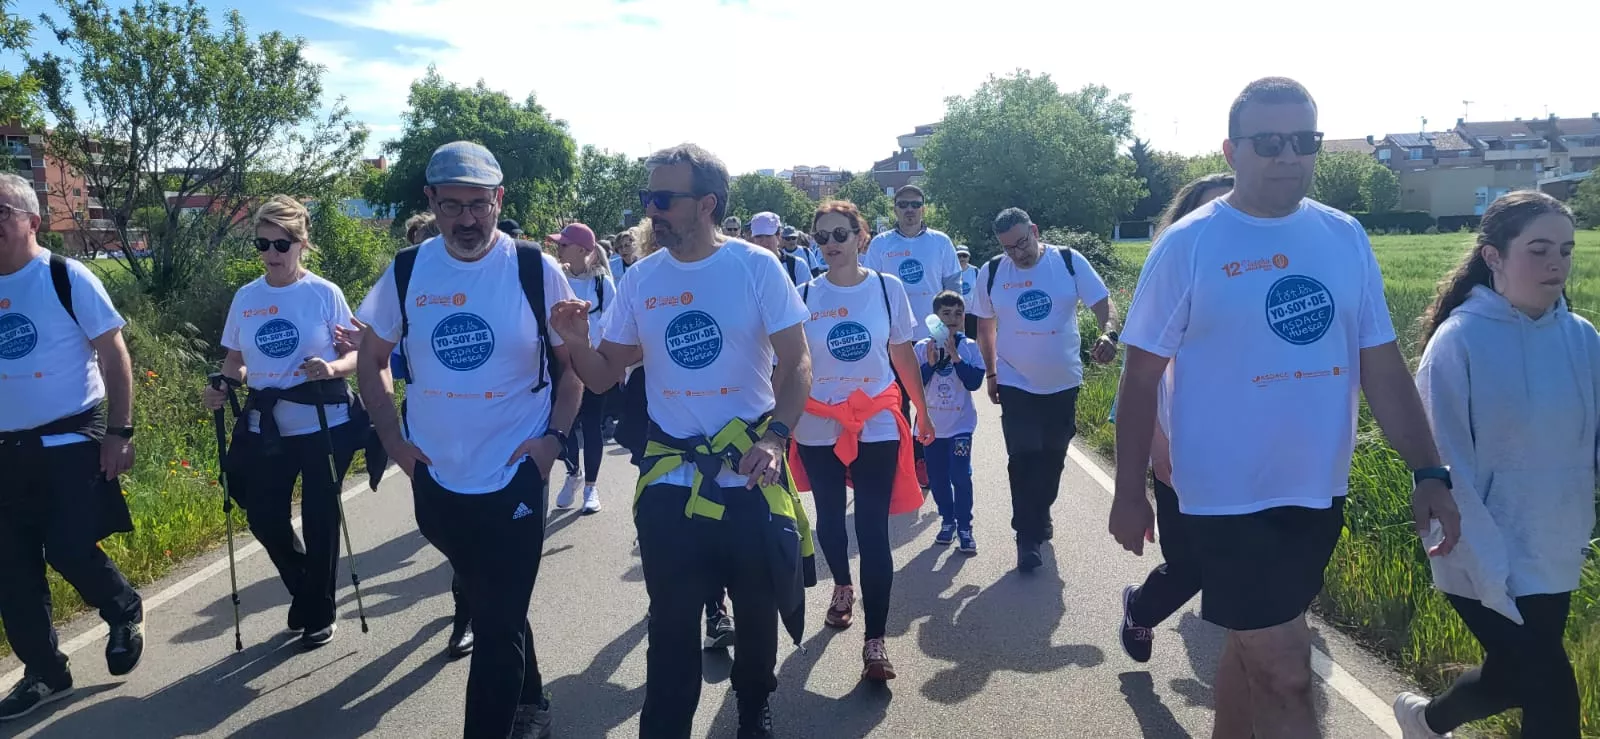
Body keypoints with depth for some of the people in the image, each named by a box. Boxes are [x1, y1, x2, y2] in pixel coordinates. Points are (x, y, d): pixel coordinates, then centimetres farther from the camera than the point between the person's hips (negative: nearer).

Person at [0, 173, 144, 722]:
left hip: (71, 440, -5)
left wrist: (119, 432, -12)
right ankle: (45, 672, 22)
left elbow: (114, 355, -7)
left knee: (69, 550, -9)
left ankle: (125, 612, 22)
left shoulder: (67, 278, -7)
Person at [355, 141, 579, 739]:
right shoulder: (406, 271, -2)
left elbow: (573, 362, -1)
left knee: (499, 626, 1)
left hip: (515, 476, -4)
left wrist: (554, 436, -12)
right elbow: (371, 359, 10)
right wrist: (392, 439, 1)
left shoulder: (537, 270, -10)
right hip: (435, 478, 4)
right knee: (494, 611, 23)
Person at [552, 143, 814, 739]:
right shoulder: (640, 280, 1)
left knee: (758, 612, 16)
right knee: (671, 623, 9)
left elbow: (797, 363, -7)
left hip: (752, 472, -1)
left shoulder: (756, 267, -8)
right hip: (669, 478, 2)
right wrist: (576, 343, -15)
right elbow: (605, 374, 7)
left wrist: (776, 437, -21)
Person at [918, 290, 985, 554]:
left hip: (960, 424, -2)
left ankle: (964, 527, 1)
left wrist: (955, 357, -21)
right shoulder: (922, 348, -2)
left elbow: (975, 382, -13)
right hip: (931, 424, 2)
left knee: (961, 475, -9)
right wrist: (930, 363, -20)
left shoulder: (969, 347, -3)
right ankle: (947, 521, 26)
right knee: (937, 477, 10)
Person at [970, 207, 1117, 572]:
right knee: (1023, 459, -7)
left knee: (1053, 458, 14)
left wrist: (1109, 334, -28)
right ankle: (1028, 537, 5)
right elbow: (985, 325, 7)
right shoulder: (991, 273, -5)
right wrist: (991, 372, 7)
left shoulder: (1069, 261, -8)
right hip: (1016, 385, -1)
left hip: (1063, 383, 1)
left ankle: (1041, 515, 38)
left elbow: (1103, 302, -7)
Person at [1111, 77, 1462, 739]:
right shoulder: (1187, 246, -11)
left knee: (1255, 645, 20)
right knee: (1286, 674, -2)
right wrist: (1129, 492, -5)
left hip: (1319, 494, 5)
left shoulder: (1345, 238, 3)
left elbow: (1382, 366, 7)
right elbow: (1141, 377, -7)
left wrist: (1429, 472, 0)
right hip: (1229, 500, -5)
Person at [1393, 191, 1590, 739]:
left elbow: (1591, 443, 3)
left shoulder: (1581, 338, -3)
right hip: (1486, 562, -5)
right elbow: (1448, 467, -16)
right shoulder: (1459, 341, -17)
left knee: (1512, 678, 19)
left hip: (1556, 557, 5)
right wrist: (1490, 570, -17)